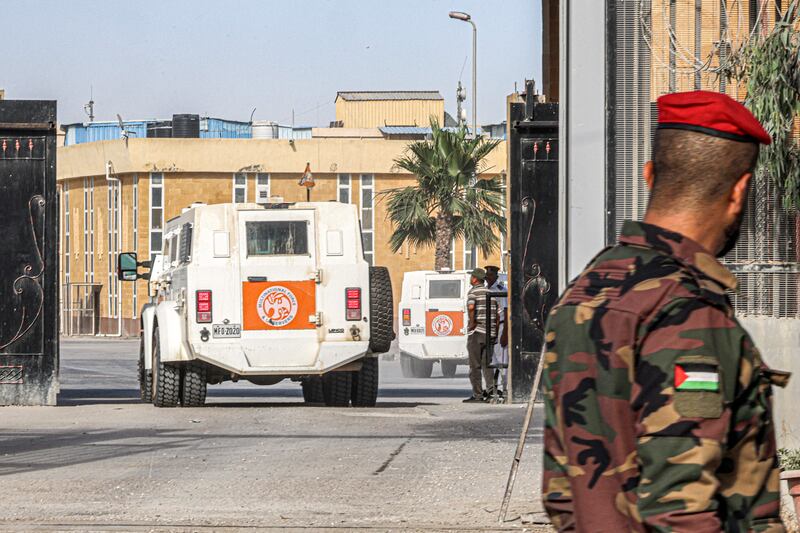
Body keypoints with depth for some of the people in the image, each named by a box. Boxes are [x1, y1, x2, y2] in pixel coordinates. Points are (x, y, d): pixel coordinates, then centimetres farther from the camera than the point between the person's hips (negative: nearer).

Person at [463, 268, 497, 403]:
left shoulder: (473, 292, -8)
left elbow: (471, 307, -28)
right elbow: (497, 313, 14)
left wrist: (472, 322, -16)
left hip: (476, 332, -6)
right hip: (489, 333, 6)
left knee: (475, 366, 0)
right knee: (486, 364, 12)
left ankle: (477, 394, 0)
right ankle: (490, 388, -5)